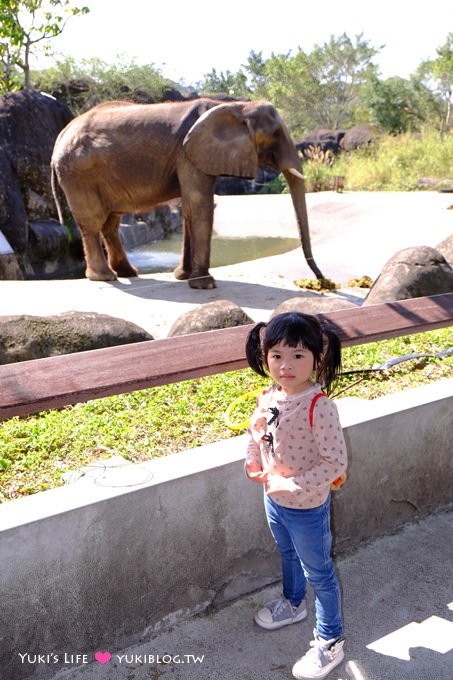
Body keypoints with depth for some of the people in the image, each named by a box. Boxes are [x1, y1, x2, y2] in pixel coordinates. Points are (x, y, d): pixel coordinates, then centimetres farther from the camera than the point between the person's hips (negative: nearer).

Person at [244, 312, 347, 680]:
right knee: (288, 555, 31)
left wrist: (293, 486, -28)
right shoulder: (269, 396, -9)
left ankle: (330, 643, 35)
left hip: (307, 508, -7)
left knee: (318, 573, 14)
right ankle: (293, 603, 59)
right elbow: (256, 430, 9)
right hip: (274, 499, 7)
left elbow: (336, 463, -28)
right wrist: (253, 461, -8)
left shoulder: (319, 406, -30)